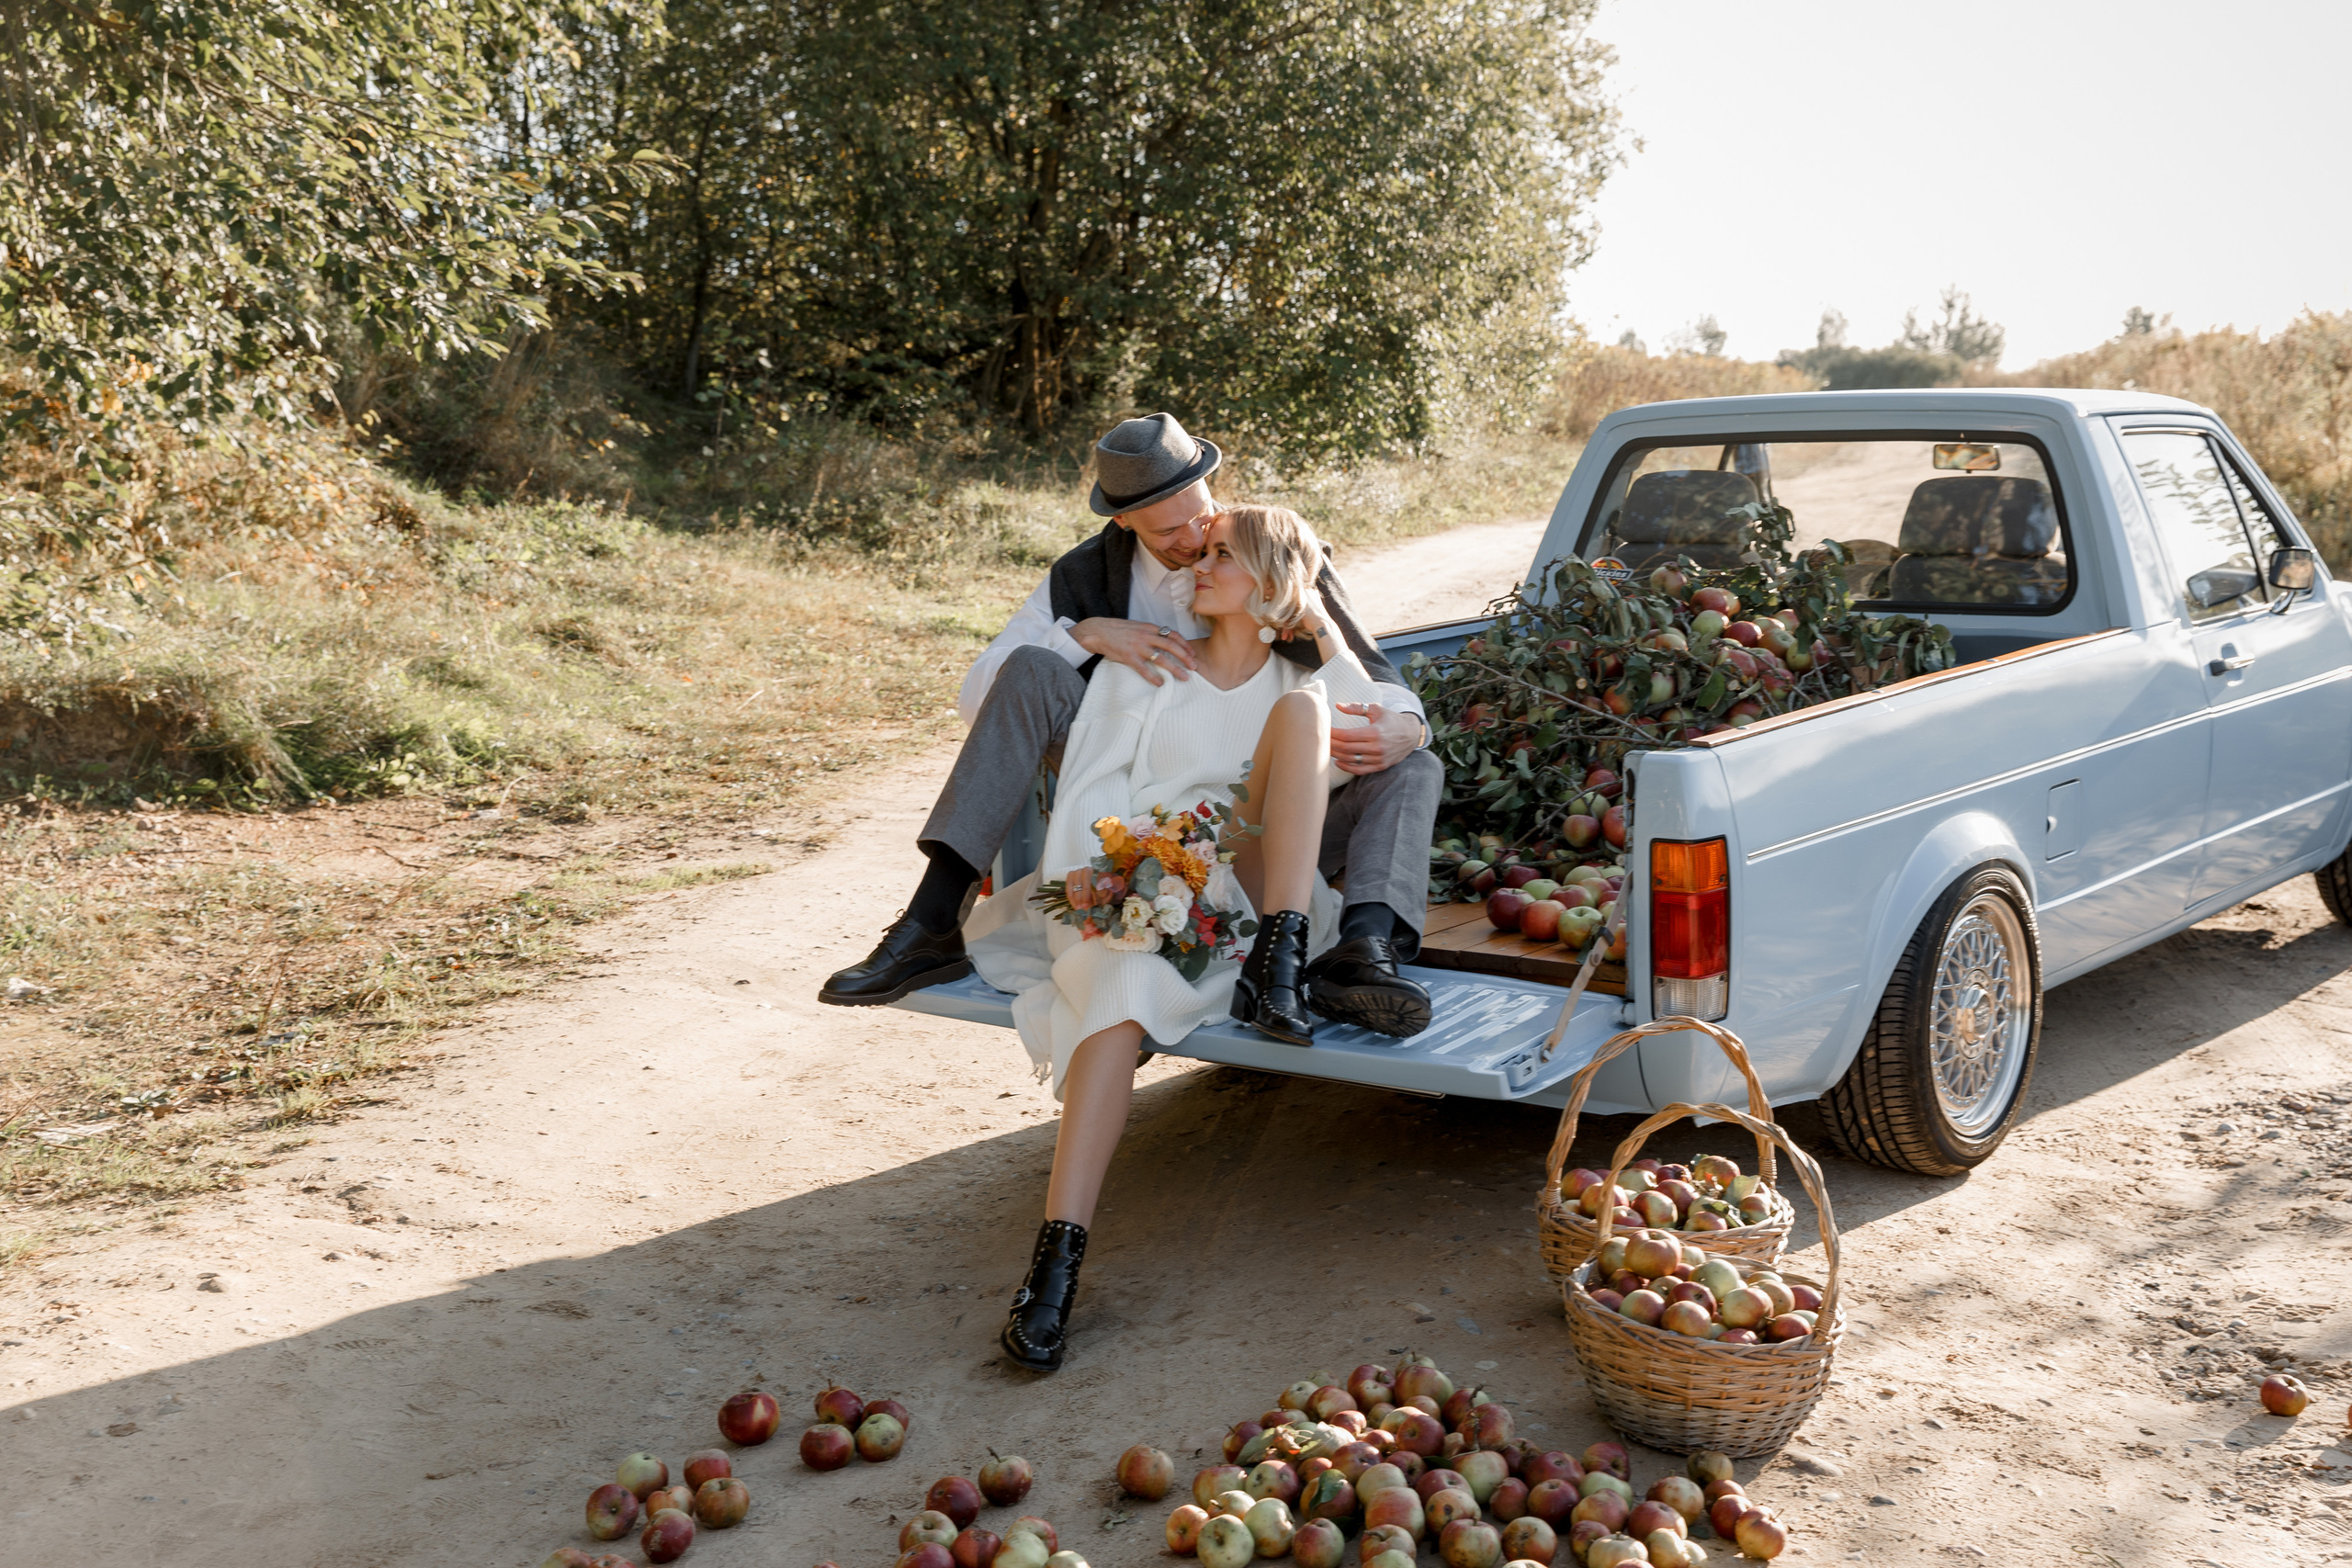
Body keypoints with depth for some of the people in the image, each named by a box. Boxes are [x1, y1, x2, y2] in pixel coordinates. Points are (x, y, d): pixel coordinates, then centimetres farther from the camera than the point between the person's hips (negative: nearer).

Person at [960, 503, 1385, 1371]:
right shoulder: (1144, 668, 15)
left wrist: (1324, 632, 6)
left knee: (1303, 707, -16)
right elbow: (1088, 787, 4)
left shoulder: (1295, 682, 21)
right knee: (1125, 982, -38)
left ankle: (1280, 957, -31)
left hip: (1249, 894, 2)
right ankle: (1057, 1257, -44)